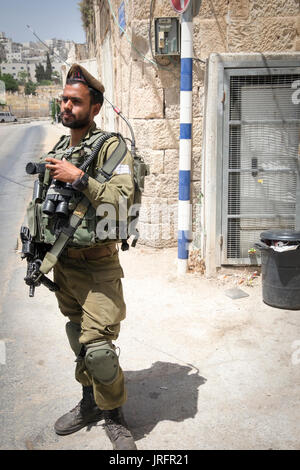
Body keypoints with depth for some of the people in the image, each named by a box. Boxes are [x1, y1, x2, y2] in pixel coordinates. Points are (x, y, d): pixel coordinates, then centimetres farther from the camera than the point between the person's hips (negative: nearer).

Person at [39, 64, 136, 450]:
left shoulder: (111, 147, -11)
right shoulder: (57, 150, 11)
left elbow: (122, 200, -23)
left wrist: (80, 178, -25)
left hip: (97, 266, -7)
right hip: (62, 263, 7)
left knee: (98, 348, -7)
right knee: (78, 340, 18)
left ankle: (114, 416, 17)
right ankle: (89, 403, 37)